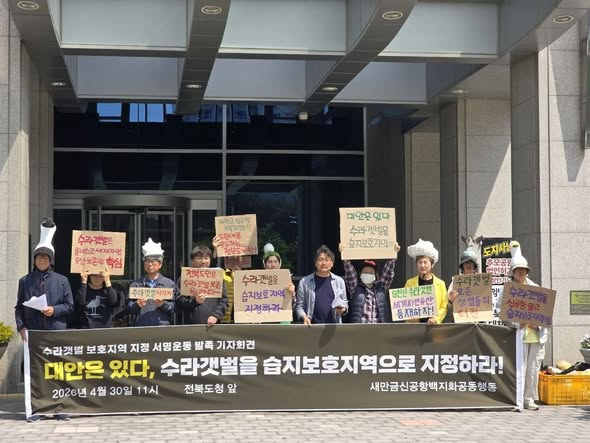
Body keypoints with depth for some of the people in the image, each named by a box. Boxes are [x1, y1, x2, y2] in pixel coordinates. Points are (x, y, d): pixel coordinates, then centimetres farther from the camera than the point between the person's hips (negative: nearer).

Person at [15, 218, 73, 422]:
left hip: (56, 332, 0)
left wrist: (54, 310, -11)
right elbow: (19, 307, 8)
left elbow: (70, 306, 6)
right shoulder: (25, 281, 8)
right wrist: (21, 327, -4)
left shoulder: (61, 281, 6)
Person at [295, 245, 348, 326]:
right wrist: (304, 317, -14)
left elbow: (345, 302, 18)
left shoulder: (339, 281, 11)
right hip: (313, 326, -2)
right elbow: (299, 305, 3)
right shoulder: (305, 282, 3)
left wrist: (343, 309, -3)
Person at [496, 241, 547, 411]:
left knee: (533, 368, 5)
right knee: (518, 368, -9)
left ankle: (529, 399, 14)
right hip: (517, 334, -4)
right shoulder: (507, 289, 5)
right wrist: (518, 323, -14)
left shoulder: (535, 288, 17)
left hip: (535, 334, 4)